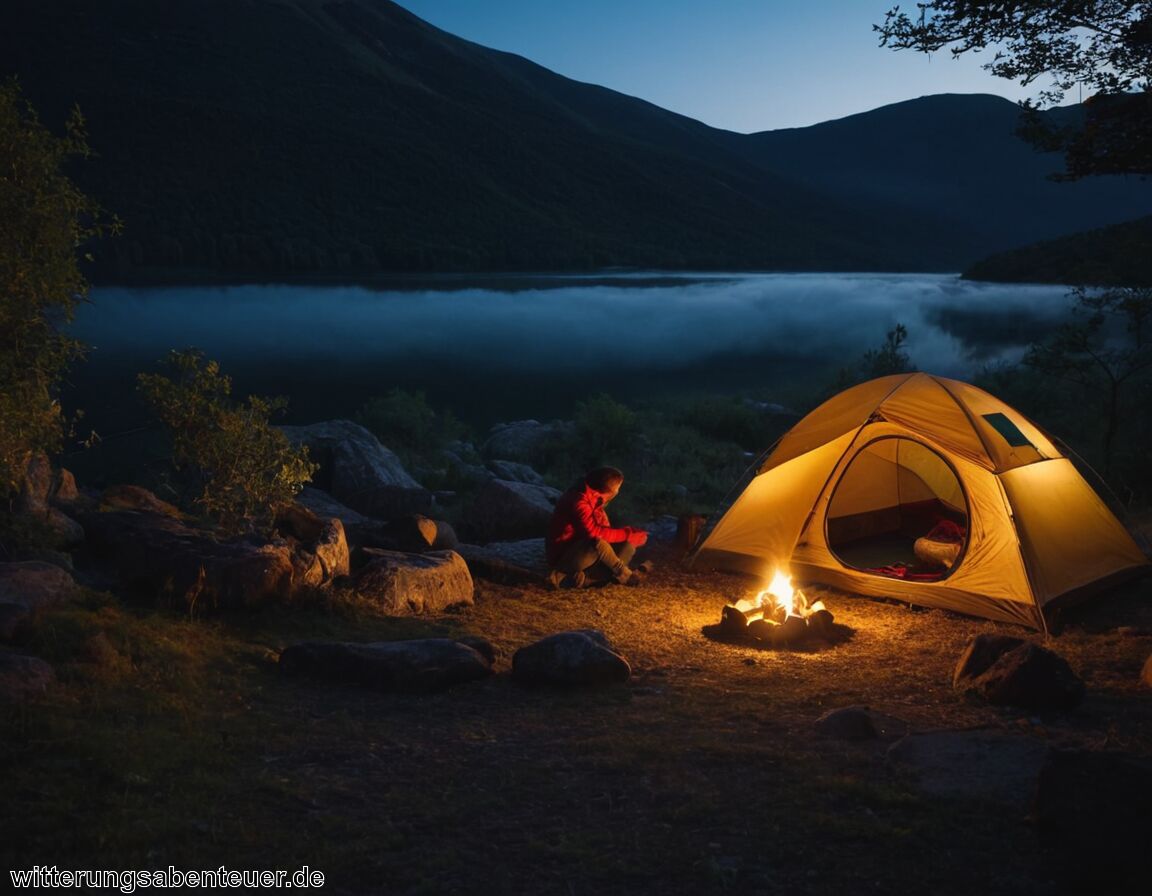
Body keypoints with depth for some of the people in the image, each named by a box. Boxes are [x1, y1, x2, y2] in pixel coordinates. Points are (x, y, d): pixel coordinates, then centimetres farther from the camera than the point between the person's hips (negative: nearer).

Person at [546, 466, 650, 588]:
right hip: (563, 557, -9)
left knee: (628, 546, -1)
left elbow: (604, 529, 6)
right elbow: (593, 531, -33)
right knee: (598, 543, -37)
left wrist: (630, 532, -12)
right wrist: (628, 534, -26)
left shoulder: (595, 499, 8)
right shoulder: (579, 500, -22)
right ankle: (626, 576, -11)